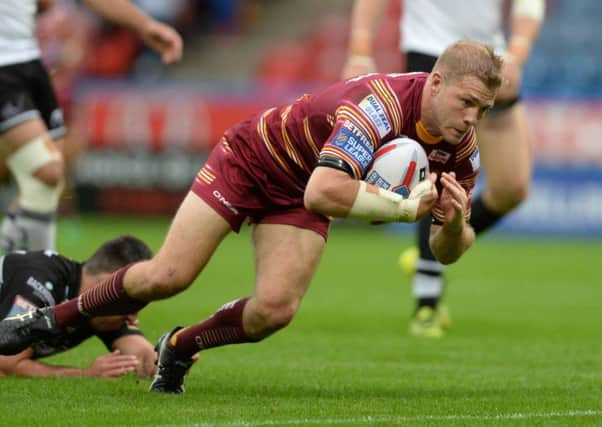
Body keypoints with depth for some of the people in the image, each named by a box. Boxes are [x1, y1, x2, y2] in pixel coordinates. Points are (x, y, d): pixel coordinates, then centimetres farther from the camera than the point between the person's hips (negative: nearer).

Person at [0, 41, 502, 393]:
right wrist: (406, 206, -45)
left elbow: (447, 251, -6)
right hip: (250, 159, -6)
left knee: (275, 309, -15)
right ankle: (51, 318, 13)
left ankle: (179, 349, 13)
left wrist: (454, 224, -29)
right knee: (167, 277, -11)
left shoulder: (461, 145, -16)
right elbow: (323, 192, -51)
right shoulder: (379, 105, -39)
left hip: (295, 199, 6)